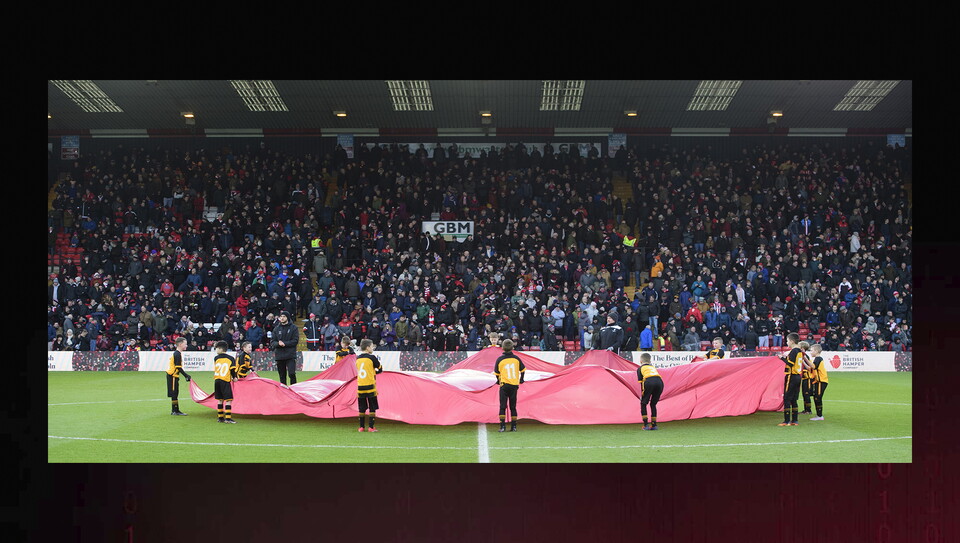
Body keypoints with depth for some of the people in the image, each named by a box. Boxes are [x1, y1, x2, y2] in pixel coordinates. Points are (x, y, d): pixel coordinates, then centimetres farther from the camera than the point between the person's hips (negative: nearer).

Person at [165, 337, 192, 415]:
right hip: (173, 376, -10)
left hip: (172, 375, 10)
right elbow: (178, 367, -20)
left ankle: (176, 410, 13)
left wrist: (186, 375, 14)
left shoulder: (176, 353, 14)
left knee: (175, 394, 10)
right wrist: (186, 375, -15)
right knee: (174, 394, -5)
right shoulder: (178, 354, -16)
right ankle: (174, 411, -1)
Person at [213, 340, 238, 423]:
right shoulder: (231, 359, -1)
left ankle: (220, 417, 17)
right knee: (228, 400, -3)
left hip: (217, 380, 4)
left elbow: (215, 369, 14)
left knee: (220, 400, 13)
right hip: (225, 381, -4)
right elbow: (233, 370, -4)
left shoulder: (216, 358, 7)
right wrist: (234, 377, 13)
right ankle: (228, 418, -10)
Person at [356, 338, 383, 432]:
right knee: (372, 408, 2)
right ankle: (371, 427, 0)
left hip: (360, 386, 5)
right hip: (370, 386, -5)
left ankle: (361, 427, 10)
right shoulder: (372, 357, -7)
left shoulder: (358, 358, 8)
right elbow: (380, 369, 3)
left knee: (362, 408, 10)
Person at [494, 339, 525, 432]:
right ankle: (514, 426, 9)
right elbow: (522, 369, 12)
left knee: (502, 406, 1)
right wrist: (521, 380, 29)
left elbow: (496, 373, 5)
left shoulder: (500, 359, -6)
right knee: (513, 407, 10)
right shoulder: (516, 359, 0)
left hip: (504, 385, -2)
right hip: (514, 385, 2)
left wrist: (498, 381, 24)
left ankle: (503, 426, -8)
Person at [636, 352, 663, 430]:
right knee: (653, 404, 21)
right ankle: (654, 424, 16)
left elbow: (641, 383, 16)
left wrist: (642, 395, 20)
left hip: (649, 381, -4)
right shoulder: (653, 367, 37)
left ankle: (646, 425, 3)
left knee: (643, 403, 13)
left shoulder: (640, 368, 24)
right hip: (660, 381, 4)